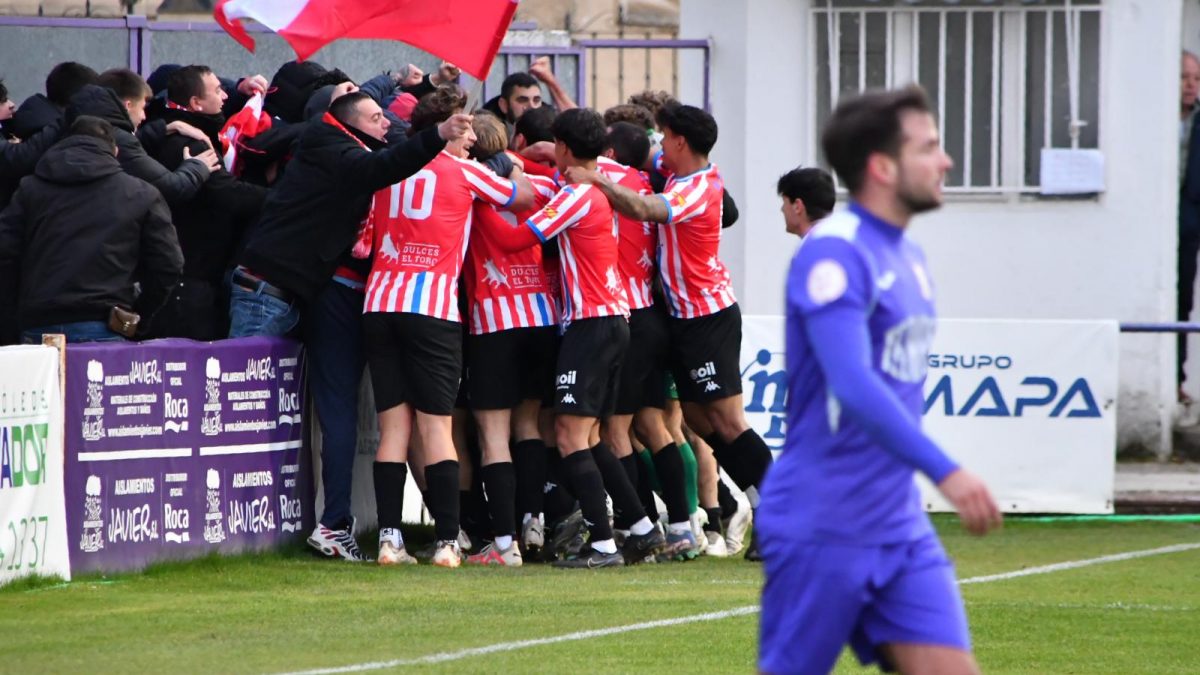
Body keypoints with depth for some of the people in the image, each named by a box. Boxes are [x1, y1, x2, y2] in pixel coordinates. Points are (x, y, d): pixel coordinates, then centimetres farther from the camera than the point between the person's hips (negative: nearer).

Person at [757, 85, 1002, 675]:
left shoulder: (908, 256, 13)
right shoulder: (834, 253, -16)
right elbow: (853, 386, -29)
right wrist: (945, 471, -36)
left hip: (900, 529, 8)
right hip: (821, 531, -8)